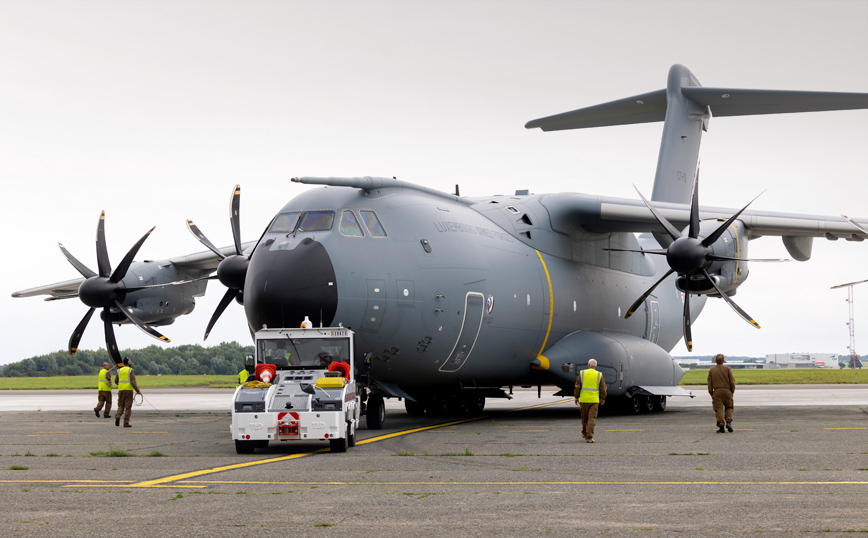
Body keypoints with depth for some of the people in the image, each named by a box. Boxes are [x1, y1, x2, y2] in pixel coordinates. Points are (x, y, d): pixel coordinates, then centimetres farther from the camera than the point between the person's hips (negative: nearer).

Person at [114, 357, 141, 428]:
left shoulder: (119, 371, 6)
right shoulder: (130, 370, -7)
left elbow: (116, 381, 11)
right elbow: (133, 382, -14)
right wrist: (138, 391, -8)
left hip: (121, 390, 4)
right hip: (129, 390, -4)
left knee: (121, 406, 13)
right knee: (128, 407, 2)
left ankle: (118, 416, -14)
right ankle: (126, 423, 1)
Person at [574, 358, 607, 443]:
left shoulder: (582, 373, 1)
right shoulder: (599, 375, 1)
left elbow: (577, 386, 0)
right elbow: (603, 388, 2)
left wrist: (576, 397, 10)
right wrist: (603, 399, 16)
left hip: (584, 400, 1)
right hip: (594, 400, -1)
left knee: (584, 418, 16)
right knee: (592, 419, -2)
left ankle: (584, 433, 33)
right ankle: (589, 437, -11)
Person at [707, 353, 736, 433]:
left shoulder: (711, 370, 4)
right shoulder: (728, 369, 1)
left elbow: (709, 383, 4)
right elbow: (732, 381, -3)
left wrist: (711, 393, 11)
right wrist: (732, 391, 8)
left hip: (717, 392, 0)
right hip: (727, 391, 0)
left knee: (718, 409, 0)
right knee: (728, 407, 16)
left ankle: (721, 426, -8)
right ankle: (728, 422, -5)